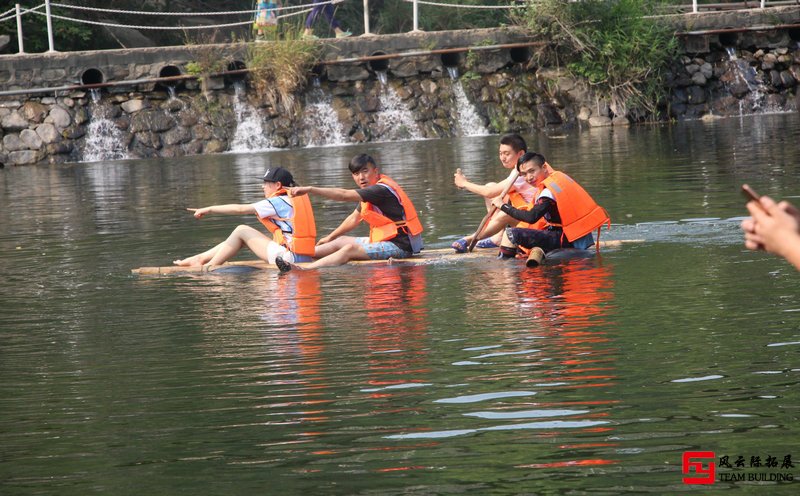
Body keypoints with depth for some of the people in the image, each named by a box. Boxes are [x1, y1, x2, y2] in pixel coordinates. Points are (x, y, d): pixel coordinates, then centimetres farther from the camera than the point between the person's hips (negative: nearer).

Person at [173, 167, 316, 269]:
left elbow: (240, 209, -8)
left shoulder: (279, 202, -9)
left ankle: (210, 267, 4)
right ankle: (200, 259, 14)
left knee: (241, 231, -1)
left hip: (291, 257, -9)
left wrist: (210, 209, -1)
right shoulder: (296, 199, 17)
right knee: (243, 232, 14)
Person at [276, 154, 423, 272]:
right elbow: (354, 219, 25)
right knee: (340, 241, 12)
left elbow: (344, 195, -27)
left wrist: (310, 189, -29)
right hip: (385, 240, 10)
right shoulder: (370, 190, 13)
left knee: (350, 249, -24)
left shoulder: (381, 190, -19)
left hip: (400, 246, -10)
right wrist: (330, 238, 28)